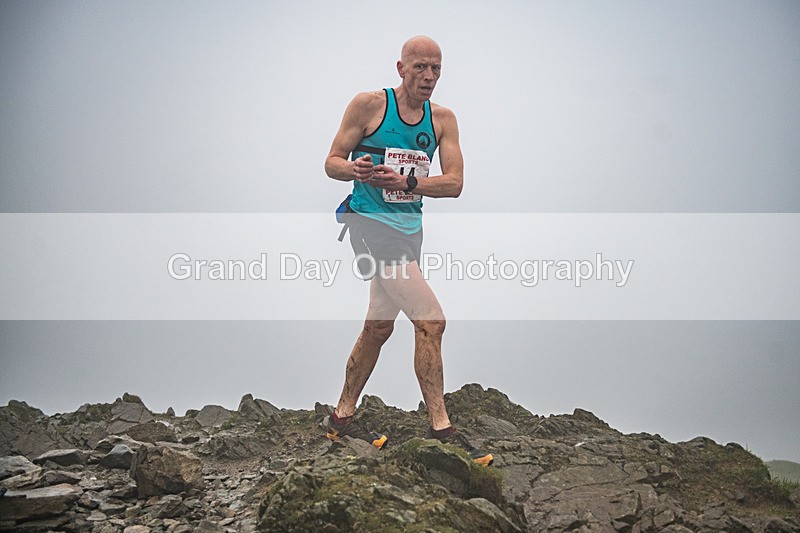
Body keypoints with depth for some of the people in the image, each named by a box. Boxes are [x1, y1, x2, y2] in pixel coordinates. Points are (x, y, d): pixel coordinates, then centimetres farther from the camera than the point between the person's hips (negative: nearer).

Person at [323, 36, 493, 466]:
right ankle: (441, 429, -13)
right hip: (372, 222, -7)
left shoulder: (442, 119, 6)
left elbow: (454, 183, -3)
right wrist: (355, 170, -26)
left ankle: (342, 417, 30)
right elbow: (332, 162, -3)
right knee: (431, 321, -17)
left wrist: (407, 182, -19)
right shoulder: (369, 105, -6)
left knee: (379, 326, 15)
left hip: (409, 227, 7)